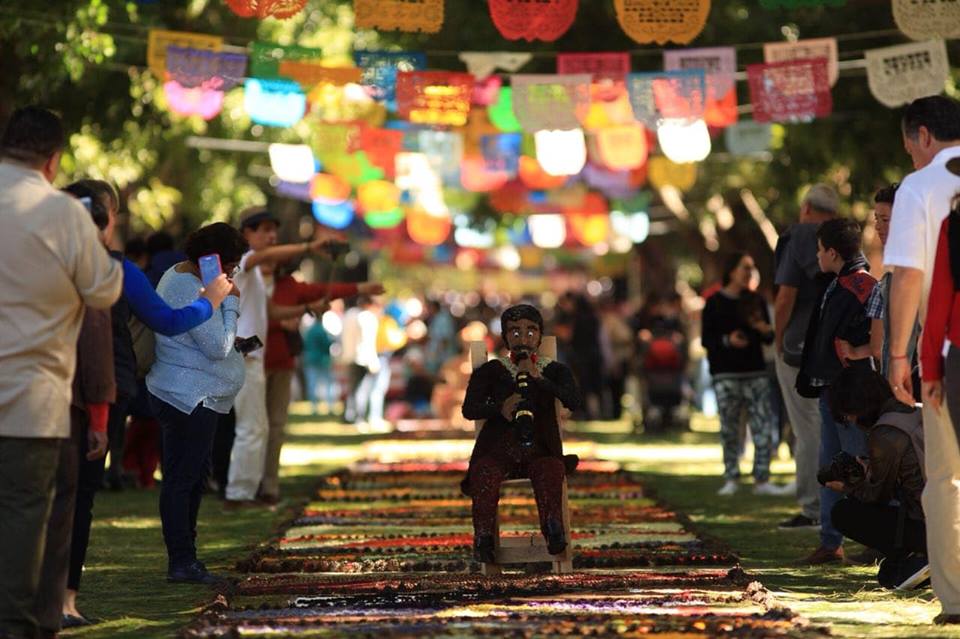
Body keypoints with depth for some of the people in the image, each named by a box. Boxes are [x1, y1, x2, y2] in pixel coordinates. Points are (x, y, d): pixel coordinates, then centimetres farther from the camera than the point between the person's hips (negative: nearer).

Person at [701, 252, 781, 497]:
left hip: (756, 372, 3)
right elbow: (706, 339, -2)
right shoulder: (715, 303, 2)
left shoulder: (756, 301, 13)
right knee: (729, 428, -3)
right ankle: (730, 479, 6)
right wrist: (727, 340, -19)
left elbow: (768, 339, 16)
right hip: (726, 375, -3)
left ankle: (762, 480, -3)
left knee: (763, 426, -5)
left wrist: (765, 330, -7)